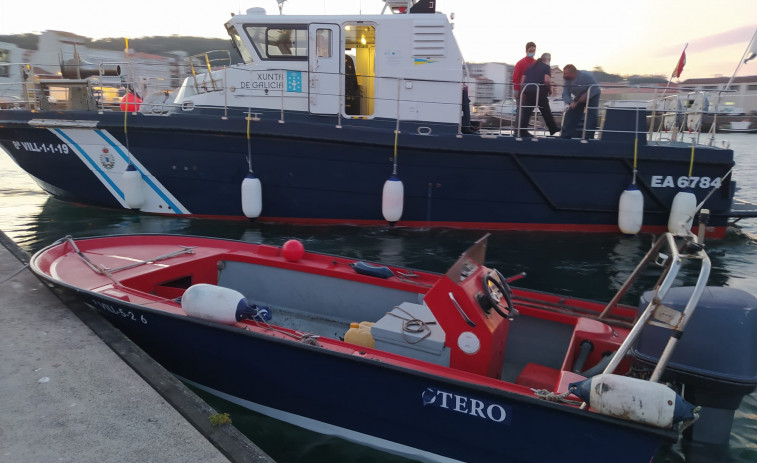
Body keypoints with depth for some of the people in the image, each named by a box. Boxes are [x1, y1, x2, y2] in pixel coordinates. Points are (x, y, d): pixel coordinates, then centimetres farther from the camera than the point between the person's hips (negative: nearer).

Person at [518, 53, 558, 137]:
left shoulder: (530, 67, 19)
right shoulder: (547, 67, 2)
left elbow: (523, 80, 14)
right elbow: (547, 80, -13)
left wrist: (523, 90, 19)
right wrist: (550, 89, 2)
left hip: (527, 91, 4)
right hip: (540, 92, -4)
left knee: (526, 111, 1)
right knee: (546, 112, 9)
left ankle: (522, 130, -8)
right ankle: (553, 129, 20)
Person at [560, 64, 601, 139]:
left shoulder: (585, 75, -28)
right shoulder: (567, 80, -11)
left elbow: (595, 88, -27)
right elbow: (565, 95, -17)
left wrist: (586, 95, -38)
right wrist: (571, 102, -36)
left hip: (592, 96, -6)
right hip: (578, 98, 6)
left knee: (591, 115, -20)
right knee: (570, 114, -3)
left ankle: (588, 136, -20)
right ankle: (565, 136, 1)